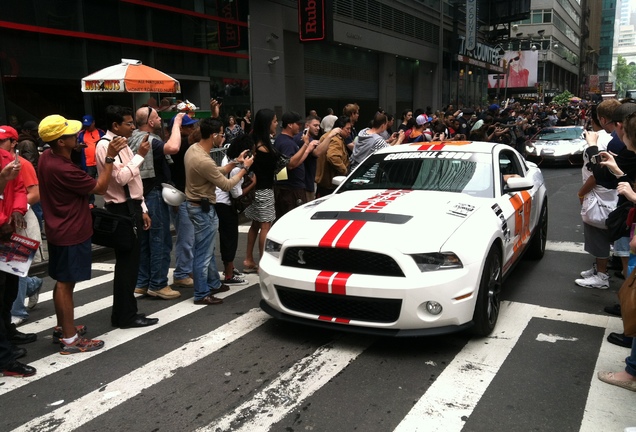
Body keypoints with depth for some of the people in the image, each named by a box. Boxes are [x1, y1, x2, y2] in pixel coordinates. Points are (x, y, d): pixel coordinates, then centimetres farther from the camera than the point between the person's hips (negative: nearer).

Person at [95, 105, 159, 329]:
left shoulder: (122, 144, 16)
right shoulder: (105, 146, -13)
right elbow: (121, 178, -25)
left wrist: (142, 209, 17)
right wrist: (140, 155, -16)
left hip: (132, 208, 10)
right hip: (121, 210, -10)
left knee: (130, 262, 14)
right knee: (126, 263, -3)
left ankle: (124, 312, 25)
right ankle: (126, 316, 8)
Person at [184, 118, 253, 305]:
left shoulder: (193, 149, 2)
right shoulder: (204, 161, -29)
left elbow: (216, 173, 13)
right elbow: (226, 185, -18)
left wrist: (235, 162, 7)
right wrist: (245, 168, -7)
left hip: (197, 205, 10)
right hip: (203, 209, -10)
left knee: (208, 249, 21)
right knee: (203, 252, 0)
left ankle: (214, 284, 34)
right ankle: (201, 294, 10)